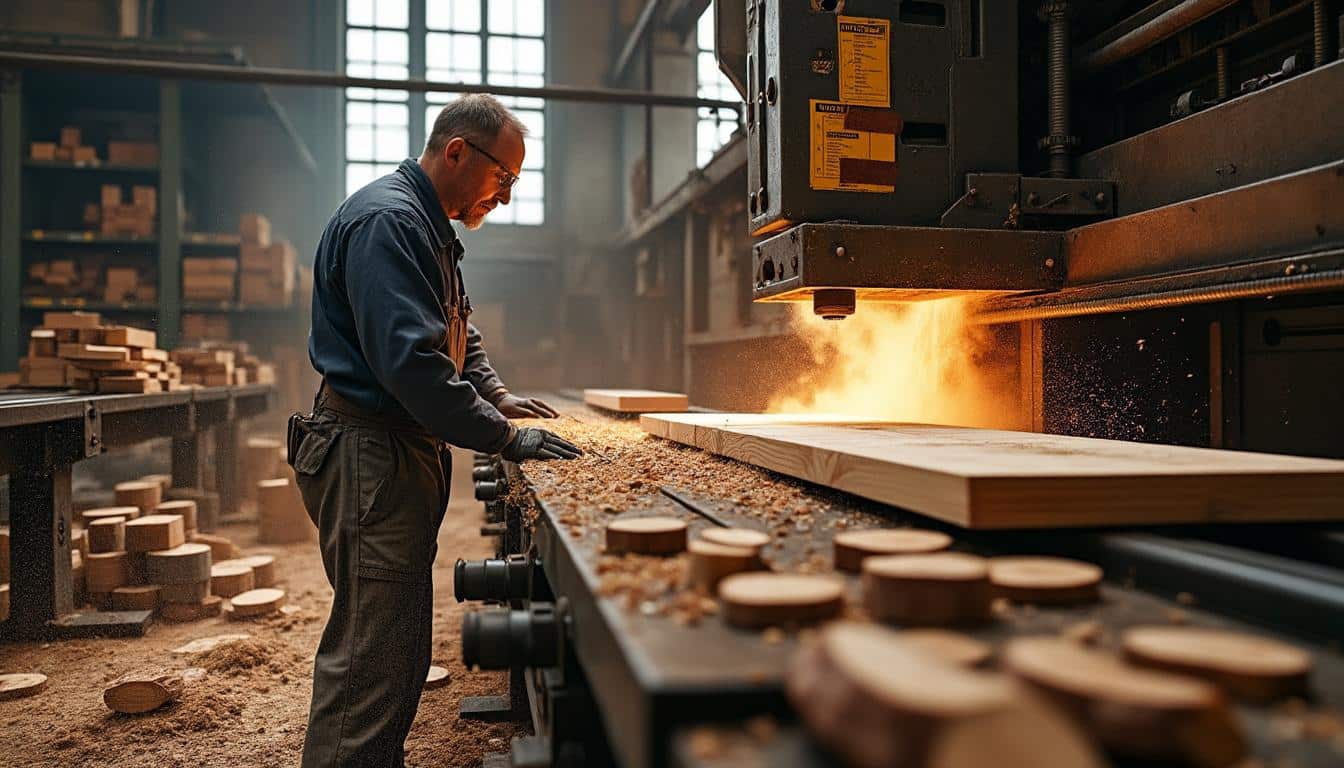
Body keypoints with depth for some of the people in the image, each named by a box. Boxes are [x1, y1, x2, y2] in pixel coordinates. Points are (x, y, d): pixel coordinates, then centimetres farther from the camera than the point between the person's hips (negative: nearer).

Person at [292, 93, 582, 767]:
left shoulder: (430, 229, 19)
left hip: (405, 450, 11)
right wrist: (506, 440, -22)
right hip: (370, 452, -11)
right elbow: (410, 359, -26)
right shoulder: (387, 219, -16)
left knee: (397, 642, 17)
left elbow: (456, 333, 30)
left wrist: (496, 395, 15)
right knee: (373, 652, -6)